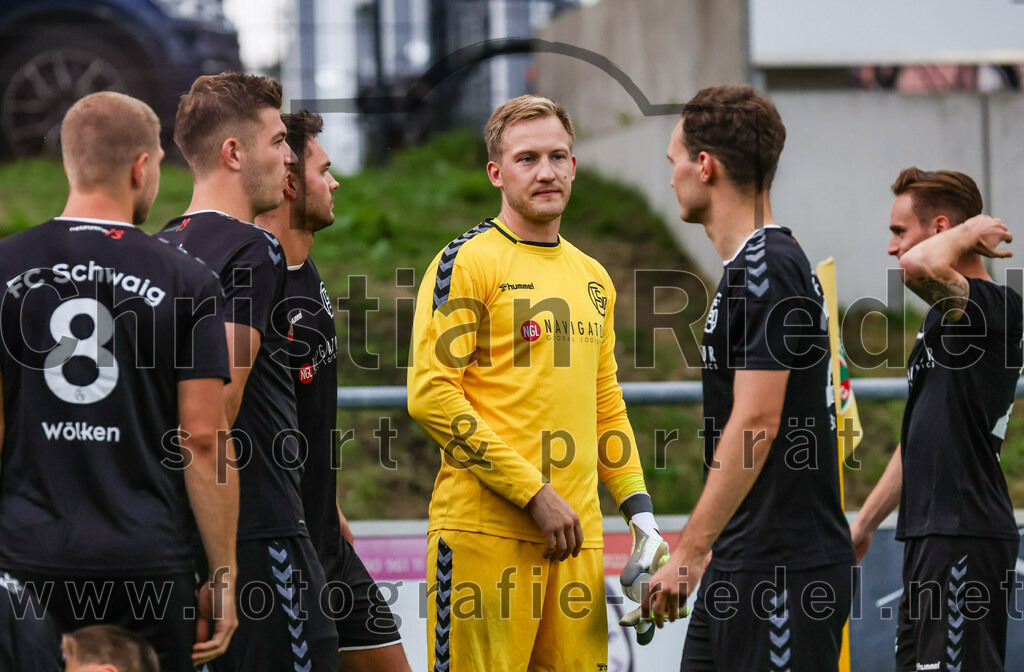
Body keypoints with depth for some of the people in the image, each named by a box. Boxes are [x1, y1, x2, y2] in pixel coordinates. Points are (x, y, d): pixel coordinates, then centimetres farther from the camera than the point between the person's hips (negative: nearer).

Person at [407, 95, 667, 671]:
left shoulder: (594, 278, 18)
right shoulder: (467, 263, -4)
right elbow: (432, 395, -12)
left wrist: (639, 509, 11)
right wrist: (534, 493, -14)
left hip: (575, 534, 7)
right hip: (485, 530, -6)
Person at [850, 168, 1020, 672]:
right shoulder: (945, 317, 19)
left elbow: (919, 265, -34)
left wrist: (969, 232, -14)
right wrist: (865, 522, 28)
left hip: (966, 538, -10)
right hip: (929, 536, 10)